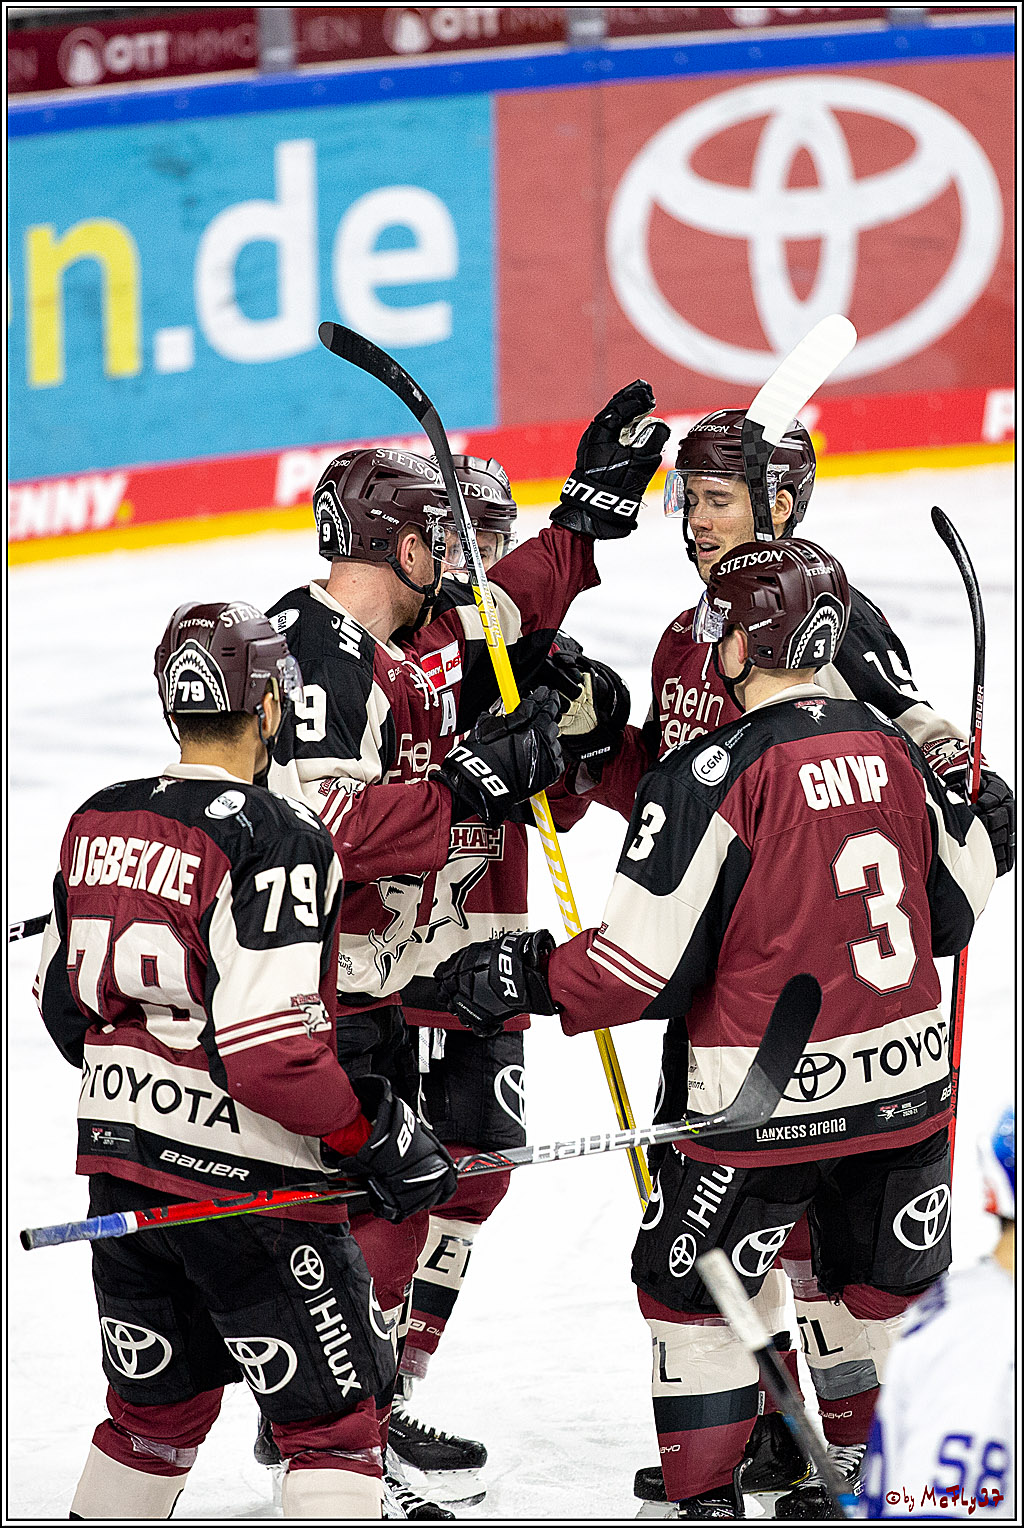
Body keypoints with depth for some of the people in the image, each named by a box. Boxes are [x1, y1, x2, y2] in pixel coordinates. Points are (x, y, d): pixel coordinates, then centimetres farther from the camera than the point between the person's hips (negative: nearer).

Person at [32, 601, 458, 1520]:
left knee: (158, 1408, 22)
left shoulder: (99, 824, 5)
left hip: (121, 1167, 7)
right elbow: (268, 1051, -24)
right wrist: (378, 1139, -13)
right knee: (336, 1415, 2)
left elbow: (64, 1003, 14)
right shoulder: (274, 840, -18)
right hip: (244, 1183, -7)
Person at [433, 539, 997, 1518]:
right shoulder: (891, 751, 3)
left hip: (766, 1104, -5)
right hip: (907, 1080, 6)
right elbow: (956, 905, 14)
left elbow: (647, 965, -17)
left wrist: (523, 978, -5)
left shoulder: (714, 774, -17)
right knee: (877, 1289, 21)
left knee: (693, 1290, 12)